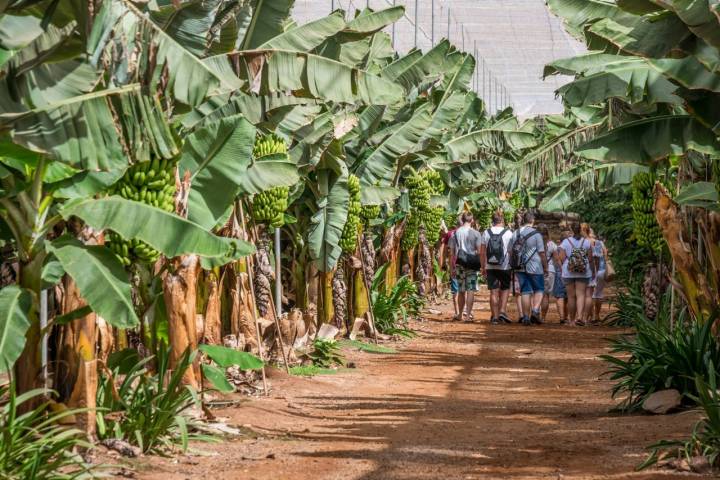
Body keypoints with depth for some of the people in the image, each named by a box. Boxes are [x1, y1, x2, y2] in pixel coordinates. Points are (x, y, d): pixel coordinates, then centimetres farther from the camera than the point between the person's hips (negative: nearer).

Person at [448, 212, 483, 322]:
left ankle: (461, 314, 20)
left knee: (461, 291, 13)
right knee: (470, 290, -1)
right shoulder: (475, 233, -5)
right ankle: (468, 315, -7)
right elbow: (479, 251, -7)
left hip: (459, 264, 3)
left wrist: (452, 267, 10)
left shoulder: (455, 233, 3)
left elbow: (452, 252, 4)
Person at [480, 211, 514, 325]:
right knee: (505, 289, 13)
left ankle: (494, 316, 6)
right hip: (504, 267, -2)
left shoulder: (486, 233, 1)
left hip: (490, 267, 2)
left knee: (494, 292, 5)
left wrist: (483, 267, 10)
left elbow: (482, 252, 2)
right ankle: (502, 311, -1)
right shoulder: (508, 233, -5)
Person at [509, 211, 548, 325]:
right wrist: (545, 266, 2)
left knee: (525, 292, 9)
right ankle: (535, 311, -11)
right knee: (539, 290, 9)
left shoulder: (515, 234, 7)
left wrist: (515, 265, 22)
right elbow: (542, 252, -9)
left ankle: (526, 316, 6)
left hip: (520, 268, 4)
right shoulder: (536, 234, -9)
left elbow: (511, 251, 12)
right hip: (534, 268, -4)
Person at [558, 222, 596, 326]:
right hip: (583, 273, 0)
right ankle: (580, 316, -20)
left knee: (571, 296, 6)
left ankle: (572, 320, 13)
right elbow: (590, 259, 0)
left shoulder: (565, 242, -2)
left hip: (568, 273, 0)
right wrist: (593, 271, 11)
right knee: (581, 295, -2)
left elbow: (562, 258, -7)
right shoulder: (586, 242, 0)